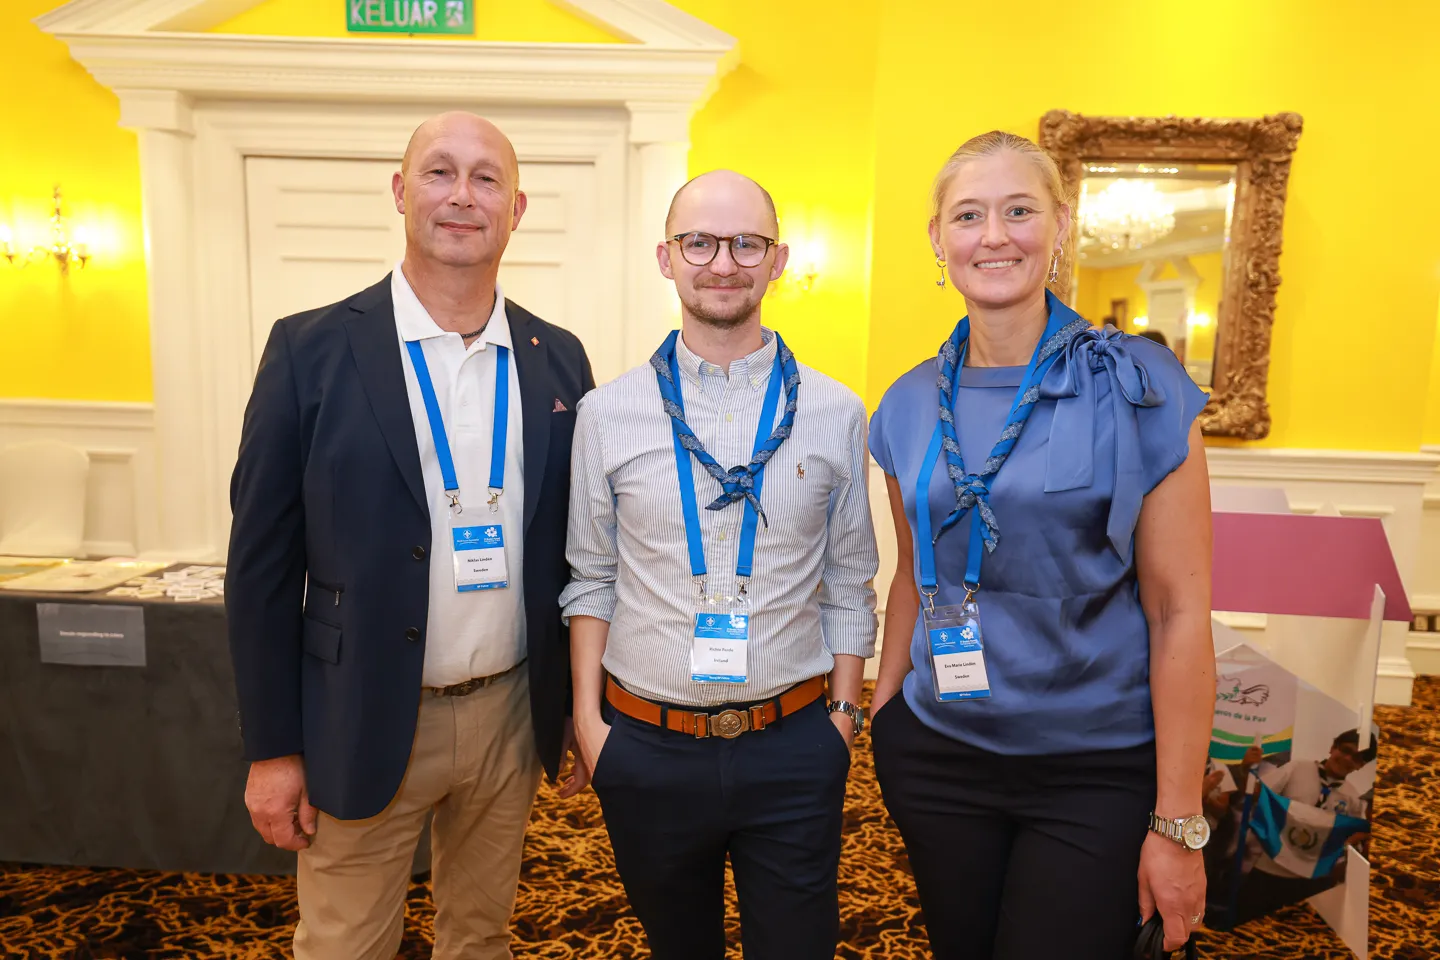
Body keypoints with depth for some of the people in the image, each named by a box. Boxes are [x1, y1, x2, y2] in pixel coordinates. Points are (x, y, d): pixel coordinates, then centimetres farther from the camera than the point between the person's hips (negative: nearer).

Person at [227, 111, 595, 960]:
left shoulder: (557, 359, 1)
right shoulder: (313, 349, -8)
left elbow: (573, 546, 6)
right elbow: (263, 560, -6)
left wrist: (581, 705, 7)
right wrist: (272, 748, -5)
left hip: (511, 715, 3)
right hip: (362, 723, -2)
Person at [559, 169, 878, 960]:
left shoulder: (835, 414, -2)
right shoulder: (606, 414, -3)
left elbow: (848, 585, 3)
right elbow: (590, 581, 3)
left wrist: (843, 714, 2)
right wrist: (588, 718, 0)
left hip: (794, 746, 0)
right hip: (647, 742, 1)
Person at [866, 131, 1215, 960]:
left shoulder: (1136, 387, -10)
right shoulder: (912, 406, 1)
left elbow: (1180, 611, -10)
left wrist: (1179, 824, -9)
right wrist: (883, 709, 10)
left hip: (1098, 773, -3)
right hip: (937, 758, 4)